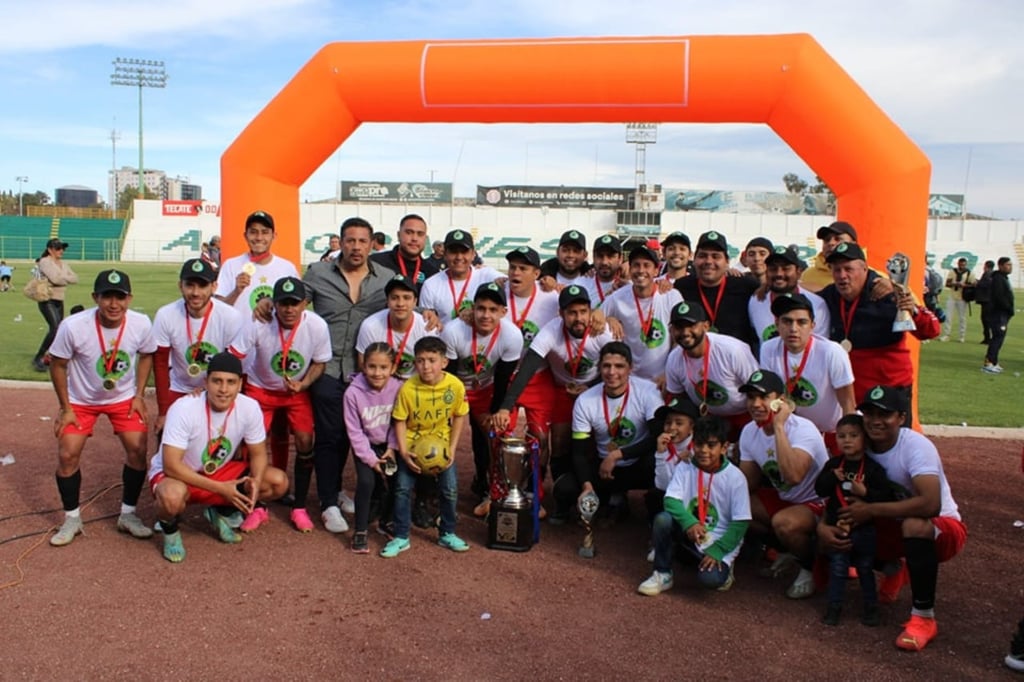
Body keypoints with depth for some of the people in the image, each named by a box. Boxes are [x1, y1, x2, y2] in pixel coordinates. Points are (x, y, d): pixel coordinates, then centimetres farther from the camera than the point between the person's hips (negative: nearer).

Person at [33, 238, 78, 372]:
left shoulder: (64, 264, 15)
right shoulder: (45, 262, -8)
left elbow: (75, 279, 5)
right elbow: (55, 278, -20)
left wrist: (62, 277, -9)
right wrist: (67, 278, -2)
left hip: (60, 301, 8)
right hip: (47, 300, -8)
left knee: (58, 330, 8)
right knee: (55, 328, -20)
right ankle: (38, 359, -11)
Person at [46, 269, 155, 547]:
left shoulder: (141, 324, -23)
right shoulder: (73, 326, -28)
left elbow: (146, 355, -2)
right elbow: (57, 364, -12)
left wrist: (139, 395, -6)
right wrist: (65, 408, -9)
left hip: (124, 398, 1)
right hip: (81, 400, -1)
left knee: (138, 450, -6)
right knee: (67, 455, -6)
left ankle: (128, 514, 13)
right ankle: (72, 518, 15)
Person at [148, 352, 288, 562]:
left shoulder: (249, 407, -18)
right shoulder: (184, 409, -30)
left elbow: (258, 454, -6)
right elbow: (171, 466, -30)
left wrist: (255, 481, -28)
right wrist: (220, 489, -33)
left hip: (220, 472, 5)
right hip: (177, 474, -4)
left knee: (278, 482, -12)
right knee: (172, 496, -40)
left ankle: (221, 513, 13)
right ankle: (170, 529, -1)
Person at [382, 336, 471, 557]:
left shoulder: (455, 386, -18)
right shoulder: (408, 388, -22)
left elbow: (459, 417, -3)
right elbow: (400, 421, -11)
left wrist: (452, 448, -7)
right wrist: (404, 452, -17)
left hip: (441, 443, 1)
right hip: (412, 443, -1)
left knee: (450, 488, -1)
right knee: (402, 488, -5)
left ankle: (447, 534, 20)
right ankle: (400, 537, 11)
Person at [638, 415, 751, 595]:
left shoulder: (735, 477, -12)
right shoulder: (685, 468, -6)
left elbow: (741, 523, -12)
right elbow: (671, 500, -15)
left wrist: (717, 551, -20)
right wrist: (689, 522, -34)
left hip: (720, 540, -3)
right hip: (689, 533, 3)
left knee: (710, 578, -30)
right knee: (663, 519, -26)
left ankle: (724, 565, 8)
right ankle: (662, 574, -7)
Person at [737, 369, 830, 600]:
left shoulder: (802, 429, -27)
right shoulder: (749, 431, -4)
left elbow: (793, 476, -45)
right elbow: (747, 484, 3)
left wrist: (779, 426, -39)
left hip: (818, 503, -8)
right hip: (782, 499, 8)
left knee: (784, 522, -35)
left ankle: (811, 567, -2)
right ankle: (789, 550, 12)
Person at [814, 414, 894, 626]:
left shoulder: (873, 468, -9)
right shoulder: (833, 465, -1)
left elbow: (885, 496, -13)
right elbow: (819, 489, -6)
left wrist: (865, 493, -27)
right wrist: (832, 477, -21)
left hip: (864, 529, -1)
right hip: (837, 527, 1)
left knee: (865, 569, 13)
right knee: (838, 568, 9)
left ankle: (870, 606, 27)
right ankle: (834, 606, 19)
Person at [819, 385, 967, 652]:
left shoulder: (916, 446, -25)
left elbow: (930, 504, -39)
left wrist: (871, 510, -33)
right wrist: (822, 525, -25)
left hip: (942, 528, -6)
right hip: (894, 527, 6)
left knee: (914, 525, -39)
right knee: (834, 536, -13)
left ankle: (923, 618, -22)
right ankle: (894, 570, 17)